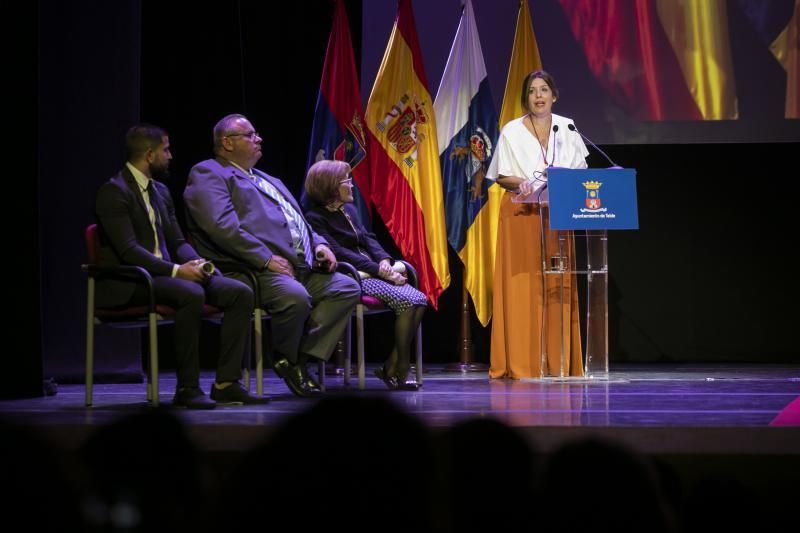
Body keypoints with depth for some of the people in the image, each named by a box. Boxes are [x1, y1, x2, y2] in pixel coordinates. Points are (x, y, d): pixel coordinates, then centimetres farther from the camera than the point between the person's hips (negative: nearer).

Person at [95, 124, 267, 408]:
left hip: (163, 273, 9)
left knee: (240, 293, -7)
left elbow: (178, 242, 18)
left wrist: (195, 263, -5)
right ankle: (187, 388, -28)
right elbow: (129, 250, -19)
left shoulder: (161, 192, 18)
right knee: (191, 294, -36)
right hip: (128, 282, -9)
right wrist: (176, 270, -27)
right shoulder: (114, 191, -10)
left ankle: (226, 383, -8)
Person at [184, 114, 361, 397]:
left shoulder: (269, 181, 31)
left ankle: (304, 355, -10)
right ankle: (286, 359, -6)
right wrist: (266, 259, -20)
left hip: (301, 267, 9)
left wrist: (319, 244, 9)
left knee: (347, 288, -8)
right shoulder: (208, 174, 0)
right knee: (295, 296, -34)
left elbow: (300, 223, 33)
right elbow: (222, 226, -15)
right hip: (253, 269, -9)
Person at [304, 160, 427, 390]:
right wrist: (379, 271, -20)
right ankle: (397, 371, -15)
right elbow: (340, 253, -15)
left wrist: (384, 261, -8)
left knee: (420, 300, -15)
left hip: (373, 272, 8)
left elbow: (368, 239, 14)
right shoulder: (315, 218, -6)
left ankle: (393, 367, -11)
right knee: (405, 301, -27)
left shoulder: (349, 210, 20)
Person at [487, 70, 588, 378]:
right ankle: (519, 362, -5)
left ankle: (557, 362, 4)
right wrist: (521, 184, -19)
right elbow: (501, 176, 0)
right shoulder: (512, 132, -1)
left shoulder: (567, 129, 7)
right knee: (521, 287, -6)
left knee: (558, 288, 0)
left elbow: (581, 170, 10)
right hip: (521, 215, -3)